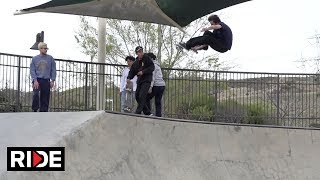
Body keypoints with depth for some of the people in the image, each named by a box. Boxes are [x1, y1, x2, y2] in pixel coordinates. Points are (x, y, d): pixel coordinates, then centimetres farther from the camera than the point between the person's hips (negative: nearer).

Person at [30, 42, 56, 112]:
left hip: (46, 81, 1)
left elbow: (53, 70, 8)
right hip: (37, 80, -1)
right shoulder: (34, 59, 7)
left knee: (45, 98, 1)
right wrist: (35, 80, -9)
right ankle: (35, 110, -11)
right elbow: (32, 70, 4)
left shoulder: (50, 58, 8)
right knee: (36, 94, -21)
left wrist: (52, 80, -1)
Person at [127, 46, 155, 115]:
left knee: (142, 96, -16)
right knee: (137, 96, 5)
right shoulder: (136, 61, 13)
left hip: (146, 80, -8)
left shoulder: (147, 58, -5)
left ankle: (138, 113, -16)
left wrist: (143, 72, -19)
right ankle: (147, 112, 13)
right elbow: (132, 70, 12)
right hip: (139, 80, 8)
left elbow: (152, 67, -12)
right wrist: (129, 78, -5)